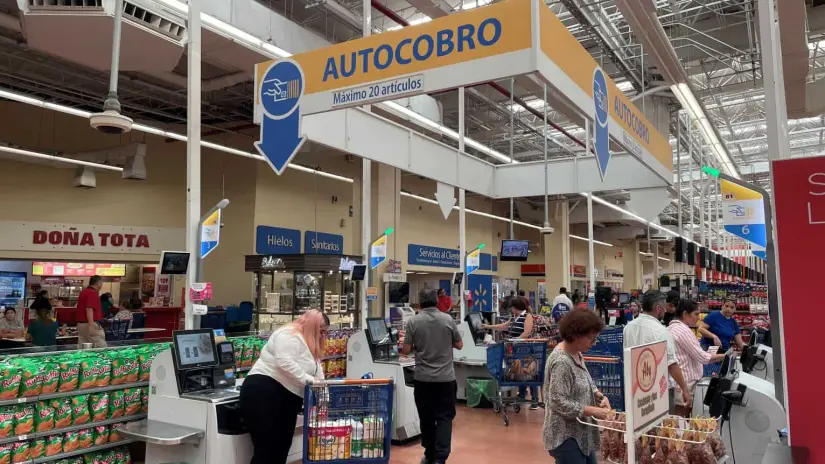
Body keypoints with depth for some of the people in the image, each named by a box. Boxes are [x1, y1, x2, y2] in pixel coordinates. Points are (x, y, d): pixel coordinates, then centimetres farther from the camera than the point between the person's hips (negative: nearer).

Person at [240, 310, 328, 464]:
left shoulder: (311, 346, 21)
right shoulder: (289, 335, -10)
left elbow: (317, 374, 19)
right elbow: (285, 363, -24)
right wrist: (309, 380, -21)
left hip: (286, 398, 10)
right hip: (264, 392, -10)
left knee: (281, 450, 8)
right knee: (267, 451, -10)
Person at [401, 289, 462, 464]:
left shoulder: (413, 321, -5)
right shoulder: (448, 319, -3)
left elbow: (406, 350, -3)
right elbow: (459, 345, 7)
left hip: (423, 378, 0)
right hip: (446, 377, 0)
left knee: (426, 418, 14)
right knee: (444, 418, 5)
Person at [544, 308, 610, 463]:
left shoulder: (576, 353, 3)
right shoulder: (561, 362, -26)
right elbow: (560, 404, -26)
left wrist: (600, 396, -1)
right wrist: (594, 411, -20)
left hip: (581, 432, 9)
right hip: (566, 436, -9)